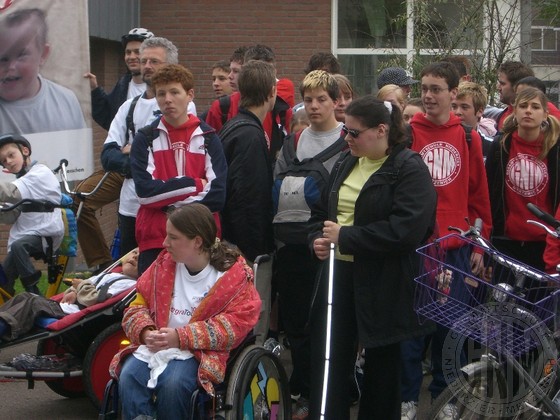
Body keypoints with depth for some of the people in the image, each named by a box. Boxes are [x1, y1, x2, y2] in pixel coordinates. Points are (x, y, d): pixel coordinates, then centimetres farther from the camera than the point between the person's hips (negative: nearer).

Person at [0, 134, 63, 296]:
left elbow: (13, 192, -26)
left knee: (18, 246, -34)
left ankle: (33, 293, -26)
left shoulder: (41, 173, -8)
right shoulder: (22, 180, 19)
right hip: (26, 235, 9)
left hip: (46, 235, -8)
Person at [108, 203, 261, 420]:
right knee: (128, 378, -29)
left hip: (198, 352, -4)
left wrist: (180, 337, -19)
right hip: (153, 346, 4)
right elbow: (138, 306, 14)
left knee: (173, 384, -35)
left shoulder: (234, 274, -3)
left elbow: (236, 323, -12)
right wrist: (146, 332, -11)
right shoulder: (164, 265, 12)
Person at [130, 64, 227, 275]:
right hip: (155, 240, 0)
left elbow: (217, 195, -4)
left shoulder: (208, 138, 6)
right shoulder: (145, 139, 6)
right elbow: (144, 190, -8)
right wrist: (194, 185, -9)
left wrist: (168, 199, -9)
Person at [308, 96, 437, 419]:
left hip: (383, 283, -6)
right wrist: (318, 239, 0)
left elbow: (405, 231, -22)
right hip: (338, 273, 6)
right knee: (328, 359, 3)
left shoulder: (410, 170, -11)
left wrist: (344, 236, -19)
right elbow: (322, 212, 24)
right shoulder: (347, 164, 13)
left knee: (382, 364, 8)